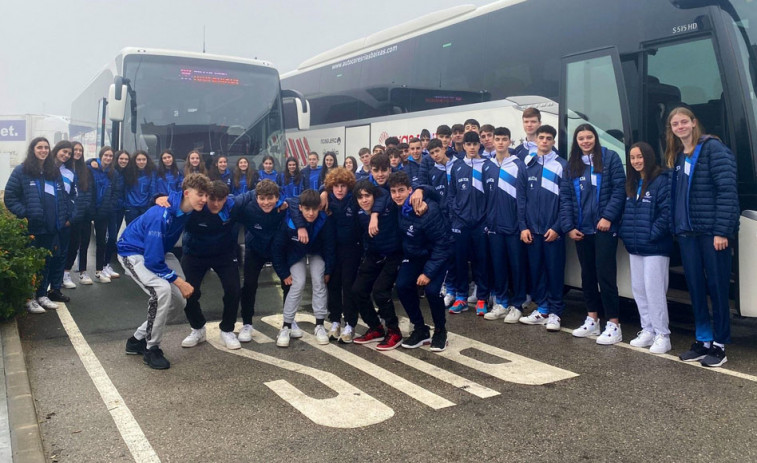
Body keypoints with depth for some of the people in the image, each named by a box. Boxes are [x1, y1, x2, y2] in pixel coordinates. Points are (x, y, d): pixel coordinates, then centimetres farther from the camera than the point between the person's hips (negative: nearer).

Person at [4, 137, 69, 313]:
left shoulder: (55, 172, 13)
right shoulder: (21, 171, -4)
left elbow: (63, 197, 18)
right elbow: (10, 197, -7)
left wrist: (64, 216, 10)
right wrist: (23, 215, -16)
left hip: (51, 228, 5)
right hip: (31, 227, -5)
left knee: (46, 262, 13)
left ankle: (42, 295, 24)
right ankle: (29, 299, 12)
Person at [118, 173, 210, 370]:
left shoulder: (188, 208, -15)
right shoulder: (161, 216, -36)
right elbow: (153, 261, -32)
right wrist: (179, 281, -25)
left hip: (158, 251, 8)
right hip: (133, 251, -8)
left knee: (180, 299, 2)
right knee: (162, 290, -30)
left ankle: (138, 339, 19)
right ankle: (151, 349, -11)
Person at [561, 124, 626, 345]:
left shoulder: (610, 157, -2)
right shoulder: (571, 164, 11)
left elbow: (619, 189, -8)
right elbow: (565, 196, 6)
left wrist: (608, 216, -17)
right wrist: (569, 226, -3)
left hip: (604, 227, -5)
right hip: (581, 229, 5)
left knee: (605, 274, -5)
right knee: (587, 274, 12)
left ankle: (613, 325, 3)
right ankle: (592, 320, 22)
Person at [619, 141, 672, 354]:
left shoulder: (661, 181, -10)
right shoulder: (631, 184, 15)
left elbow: (667, 211, -17)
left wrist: (652, 234, -18)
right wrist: (625, 233, 7)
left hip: (655, 247, -8)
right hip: (635, 247, 8)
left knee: (654, 290, -7)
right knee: (638, 289, 10)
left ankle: (662, 335, 2)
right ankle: (647, 331, 20)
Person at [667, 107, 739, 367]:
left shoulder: (712, 148, -7)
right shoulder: (677, 157, 15)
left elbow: (727, 190, -13)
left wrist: (722, 231, -18)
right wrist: (676, 228, 7)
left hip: (712, 231, -7)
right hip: (687, 233, 7)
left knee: (717, 287, 1)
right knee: (695, 287, 10)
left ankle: (719, 345, 10)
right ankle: (702, 341, 20)